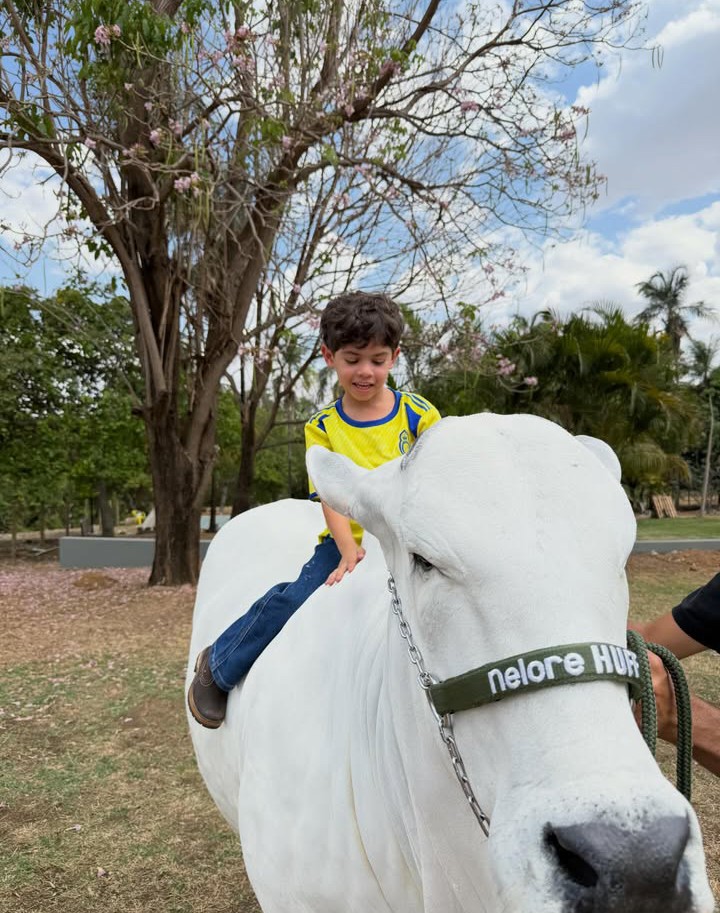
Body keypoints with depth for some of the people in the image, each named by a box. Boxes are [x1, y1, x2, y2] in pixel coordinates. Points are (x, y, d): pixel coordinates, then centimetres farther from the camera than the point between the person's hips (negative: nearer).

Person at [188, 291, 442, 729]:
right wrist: (349, 553, -22)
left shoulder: (419, 414, 0)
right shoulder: (322, 428, 3)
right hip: (348, 543, 0)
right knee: (292, 598, -18)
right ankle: (217, 666, 4)